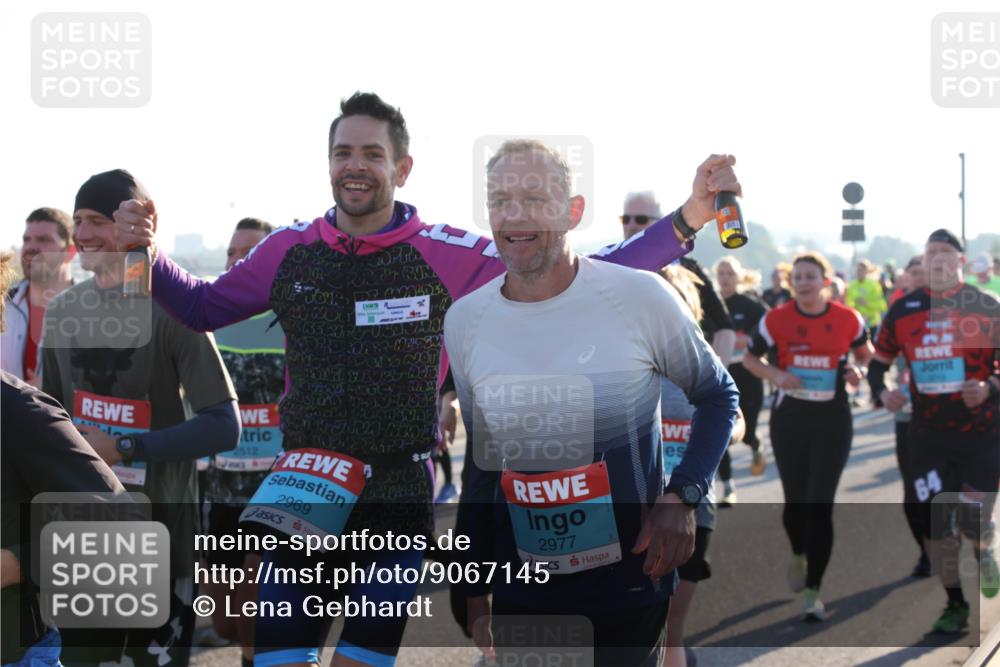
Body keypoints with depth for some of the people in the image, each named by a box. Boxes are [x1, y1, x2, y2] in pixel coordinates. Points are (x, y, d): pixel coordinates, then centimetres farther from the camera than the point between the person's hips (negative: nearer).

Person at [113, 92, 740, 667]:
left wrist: (686, 220, -14)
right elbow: (202, 306, 16)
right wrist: (147, 250, -1)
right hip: (304, 496, 3)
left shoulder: (449, 255, -6)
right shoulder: (290, 250, 3)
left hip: (399, 500, -2)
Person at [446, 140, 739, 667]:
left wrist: (681, 497, -13)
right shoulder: (463, 321, -1)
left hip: (630, 586, -3)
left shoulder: (642, 298, -12)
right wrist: (475, 595, 12)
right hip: (520, 596, 3)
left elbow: (717, 396, 3)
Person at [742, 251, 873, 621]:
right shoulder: (776, 320, -5)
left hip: (833, 421, -1)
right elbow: (750, 358, 7)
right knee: (796, 501, 9)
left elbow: (864, 351, 15)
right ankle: (798, 553, 43)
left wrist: (858, 369, -7)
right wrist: (774, 375, -12)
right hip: (789, 419, 1)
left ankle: (813, 591, 0)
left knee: (821, 505, -7)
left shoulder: (848, 320, -4)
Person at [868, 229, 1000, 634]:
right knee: (935, 523, 3)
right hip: (927, 434, 3)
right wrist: (882, 391, -7)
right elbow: (879, 361, 12)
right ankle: (955, 604, 19)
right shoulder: (904, 310, 4)